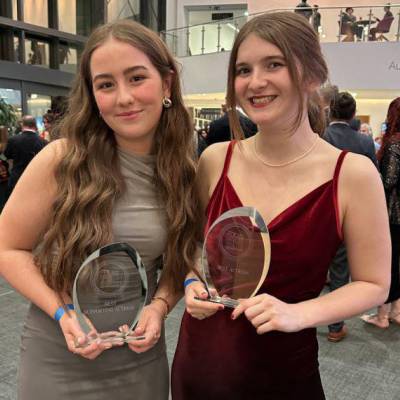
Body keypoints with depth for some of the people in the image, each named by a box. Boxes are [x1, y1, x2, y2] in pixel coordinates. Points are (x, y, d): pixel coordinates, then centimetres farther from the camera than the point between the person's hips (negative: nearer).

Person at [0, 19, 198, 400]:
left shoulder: (183, 169, -7)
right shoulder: (62, 160, -17)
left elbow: (181, 259, 4)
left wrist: (159, 305, -13)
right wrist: (62, 313, -19)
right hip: (59, 357, -2)